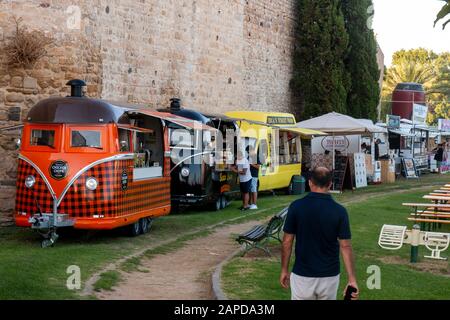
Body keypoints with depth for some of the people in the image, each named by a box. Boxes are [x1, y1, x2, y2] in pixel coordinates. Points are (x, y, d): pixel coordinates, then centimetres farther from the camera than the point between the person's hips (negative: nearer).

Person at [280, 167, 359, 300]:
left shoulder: (296, 206, -9)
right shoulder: (339, 211, -9)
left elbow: (287, 242, -5)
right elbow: (345, 246, -9)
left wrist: (284, 270, 7)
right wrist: (352, 279, -6)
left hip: (302, 275, -1)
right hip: (329, 276, 1)